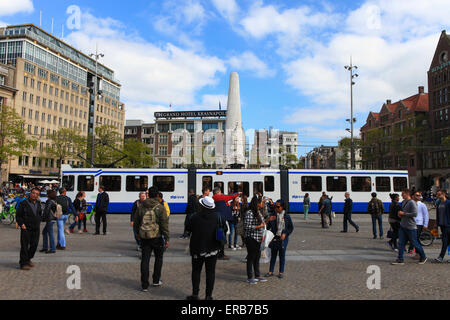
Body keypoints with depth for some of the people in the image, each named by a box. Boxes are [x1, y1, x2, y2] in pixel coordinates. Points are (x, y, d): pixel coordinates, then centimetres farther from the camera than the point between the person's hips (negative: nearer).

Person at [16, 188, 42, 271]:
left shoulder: (38, 204, 10)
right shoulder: (24, 203, -6)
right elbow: (18, 215, -4)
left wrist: (38, 223, 10)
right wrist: (21, 224, -14)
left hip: (36, 229, 5)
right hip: (26, 228, -5)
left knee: (34, 245, 9)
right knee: (24, 246, -1)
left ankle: (28, 259, 30)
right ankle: (23, 263, 9)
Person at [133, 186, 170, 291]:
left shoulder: (141, 207, 2)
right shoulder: (160, 208, -9)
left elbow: (135, 223, 10)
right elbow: (164, 224, -11)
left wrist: (138, 234, 26)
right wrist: (167, 239, -5)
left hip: (144, 238, 2)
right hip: (157, 237, -2)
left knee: (145, 260, 7)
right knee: (158, 258, 17)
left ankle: (144, 285, 8)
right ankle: (156, 281, 25)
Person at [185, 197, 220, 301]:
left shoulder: (195, 217, -14)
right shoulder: (217, 217, -8)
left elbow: (188, 229, -1)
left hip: (197, 249, -1)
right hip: (213, 249, 1)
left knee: (196, 271, 13)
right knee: (210, 272, 8)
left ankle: (195, 294, 14)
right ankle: (208, 295, 11)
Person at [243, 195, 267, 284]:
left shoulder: (259, 212, 12)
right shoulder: (249, 213, -17)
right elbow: (247, 227, -21)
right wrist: (258, 226, -20)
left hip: (258, 239, 9)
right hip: (251, 238, -9)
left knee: (257, 257, 16)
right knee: (251, 258, 1)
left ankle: (257, 276, 27)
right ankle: (249, 278, 13)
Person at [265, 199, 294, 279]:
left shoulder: (287, 216, -3)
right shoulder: (272, 215, 1)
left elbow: (291, 227, 3)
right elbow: (268, 226, 3)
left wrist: (285, 234, -9)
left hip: (283, 239, -1)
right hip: (274, 238, 1)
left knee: (282, 255, 9)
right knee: (273, 255, 10)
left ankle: (281, 272, 21)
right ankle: (271, 271, 20)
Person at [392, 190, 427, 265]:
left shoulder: (412, 203, -15)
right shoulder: (403, 202, 11)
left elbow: (415, 214, -23)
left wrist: (403, 213, -18)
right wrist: (400, 213, 6)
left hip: (411, 227, -8)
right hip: (402, 226, 8)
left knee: (415, 243, 5)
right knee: (401, 243, 4)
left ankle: (423, 257, 26)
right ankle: (400, 259, 8)